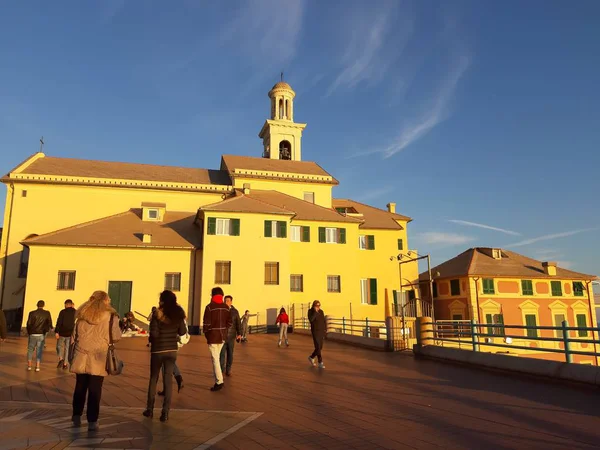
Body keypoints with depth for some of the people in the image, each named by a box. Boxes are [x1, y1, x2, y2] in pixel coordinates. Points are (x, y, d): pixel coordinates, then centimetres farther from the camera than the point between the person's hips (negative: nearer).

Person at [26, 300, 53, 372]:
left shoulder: (32, 313, -4)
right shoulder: (47, 313, -2)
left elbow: (28, 323, -5)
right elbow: (49, 324, -3)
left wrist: (29, 332, 11)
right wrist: (46, 330, 18)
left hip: (33, 334, 0)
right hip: (41, 334, 0)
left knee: (30, 350, 15)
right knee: (39, 351, 6)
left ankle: (29, 366, 15)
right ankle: (37, 367, 3)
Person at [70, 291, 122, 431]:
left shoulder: (82, 314, 8)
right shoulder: (110, 316, -4)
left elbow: (74, 335, 12)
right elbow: (116, 337, -1)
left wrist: (72, 356, 22)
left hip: (81, 358, 4)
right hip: (98, 359, -3)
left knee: (80, 388, 16)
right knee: (94, 391, 2)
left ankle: (76, 416, 27)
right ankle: (92, 421, 5)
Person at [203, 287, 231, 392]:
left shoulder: (209, 307, -11)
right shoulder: (226, 307, 5)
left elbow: (206, 322, -12)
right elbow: (229, 322, 6)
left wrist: (205, 332, 4)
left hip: (212, 336, -5)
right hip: (223, 336, 6)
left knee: (215, 359, -3)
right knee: (217, 357, 20)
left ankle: (219, 381, -7)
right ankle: (218, 377, 25)